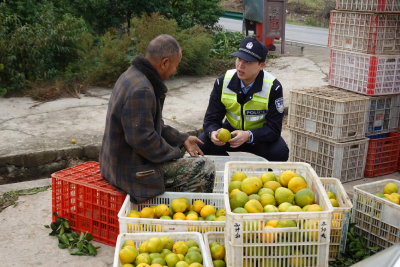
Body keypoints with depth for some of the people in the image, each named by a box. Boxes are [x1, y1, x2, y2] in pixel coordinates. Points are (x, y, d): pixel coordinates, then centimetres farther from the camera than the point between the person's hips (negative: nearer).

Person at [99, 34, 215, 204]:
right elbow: (142, 140, -27)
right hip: (133, 171, -11)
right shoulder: (141, 90, -26)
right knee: (204, 169, -8)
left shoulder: (132, 75, 9)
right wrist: (174, 153, -12)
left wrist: (182, 140, 16)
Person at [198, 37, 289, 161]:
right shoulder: (223, 82, -13)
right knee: (201, 145, -24)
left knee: (280, 152, -33)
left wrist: (248, 136, -42)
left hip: (260, 136, -2)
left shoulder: (273, 88, -20)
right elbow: (211, 119, -9)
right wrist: (213, 133, -36)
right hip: (230, 131, 2)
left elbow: (273, 128, -21)